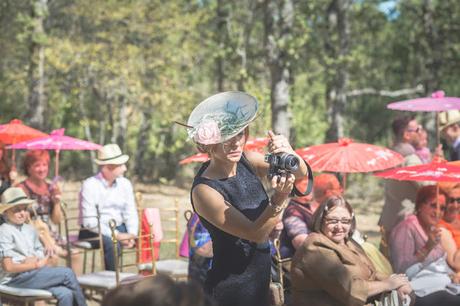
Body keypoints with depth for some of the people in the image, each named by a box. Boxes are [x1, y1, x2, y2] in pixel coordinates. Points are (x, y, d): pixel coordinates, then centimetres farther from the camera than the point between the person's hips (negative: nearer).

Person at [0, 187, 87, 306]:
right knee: (67, 273, -17)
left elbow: (42, 256, 15)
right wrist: (36, 265, -9)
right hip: (15, 279, -7)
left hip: (32, 274, 7)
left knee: (66, 294, -21)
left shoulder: (30, 229, 15)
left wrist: (35, 260, -8)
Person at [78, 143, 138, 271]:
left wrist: (132, 234, -17)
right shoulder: (90, 185, -15)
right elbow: (89, 221, -20)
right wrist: (116, 235, -26)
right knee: (111, 243, -35)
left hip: (118, 228, 6)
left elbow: (131, 213, 3)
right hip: (93, 233, -6)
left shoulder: (125, 183, 3)